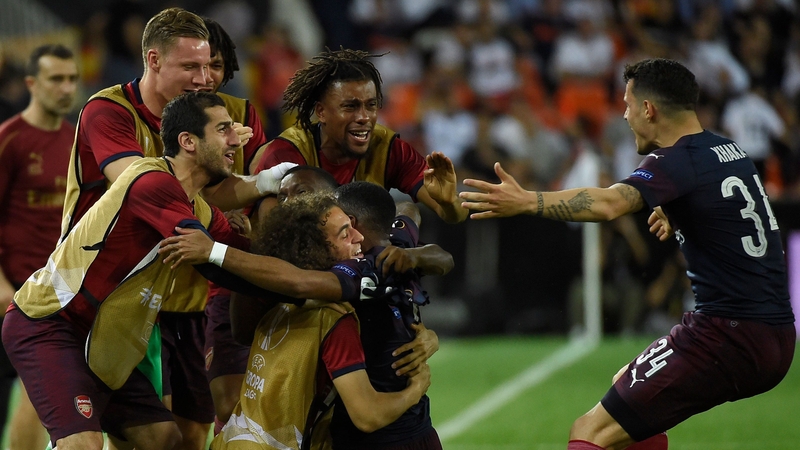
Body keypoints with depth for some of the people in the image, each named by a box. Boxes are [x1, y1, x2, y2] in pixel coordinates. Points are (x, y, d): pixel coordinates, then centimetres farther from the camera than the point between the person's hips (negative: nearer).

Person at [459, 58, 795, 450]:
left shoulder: (677, 163, -12)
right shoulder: (731, 151, 13)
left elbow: (608, 203, -32)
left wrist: (527, 202, -38)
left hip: (728, 337, -9)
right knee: (626, 386, 31)